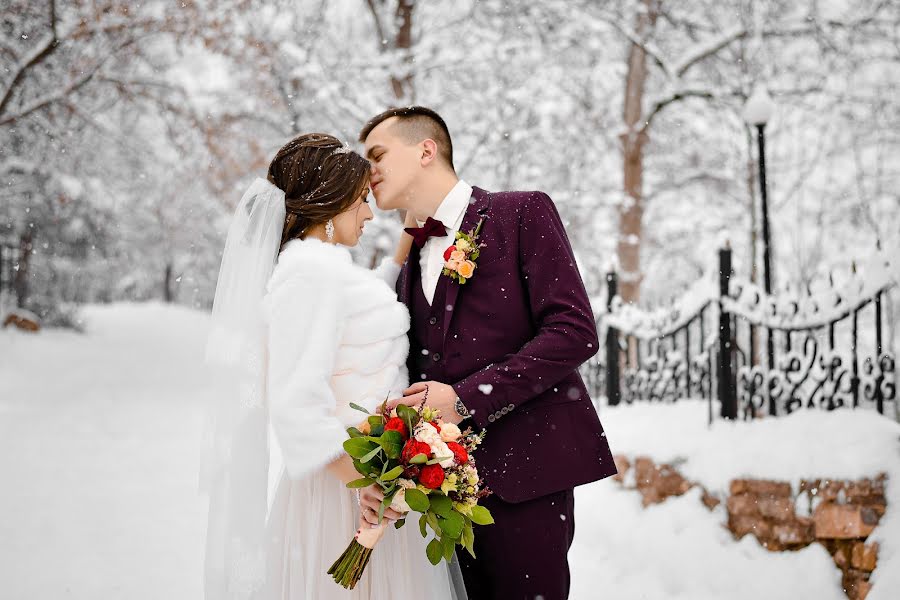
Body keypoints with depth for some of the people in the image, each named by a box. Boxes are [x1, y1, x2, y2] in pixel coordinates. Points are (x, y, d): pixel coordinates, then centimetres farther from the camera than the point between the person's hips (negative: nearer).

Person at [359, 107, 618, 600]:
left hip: (522, 472, -6)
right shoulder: (411, 264, 19)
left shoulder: (522, 214, -1)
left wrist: (467, 398, -16)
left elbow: (575, 332, -11)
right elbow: (416, 377, 16)